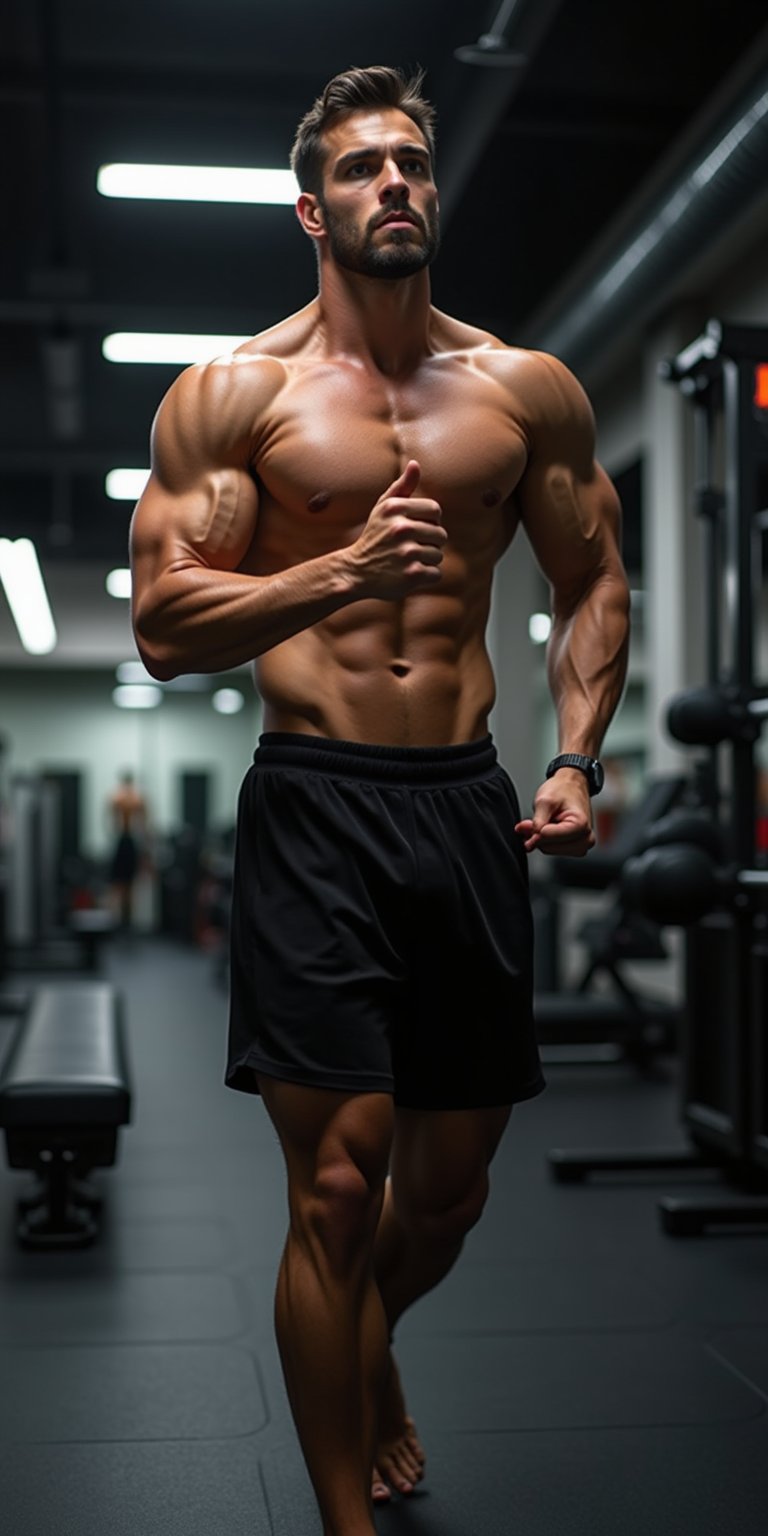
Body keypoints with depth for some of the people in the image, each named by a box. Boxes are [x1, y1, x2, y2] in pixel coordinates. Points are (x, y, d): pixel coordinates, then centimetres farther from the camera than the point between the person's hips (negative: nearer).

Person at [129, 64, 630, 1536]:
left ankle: (368, 1351, 48)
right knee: (340, 1185, -5)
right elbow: (164, 626, -5)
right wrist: (345, 569, -20)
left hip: (472, 805, 4)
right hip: (317, 807, -3)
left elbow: (593, 587, 15)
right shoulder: (233, 395, 1)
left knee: (450, 1185, 15)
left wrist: (577, 757, 0)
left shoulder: (530, 390, 9)